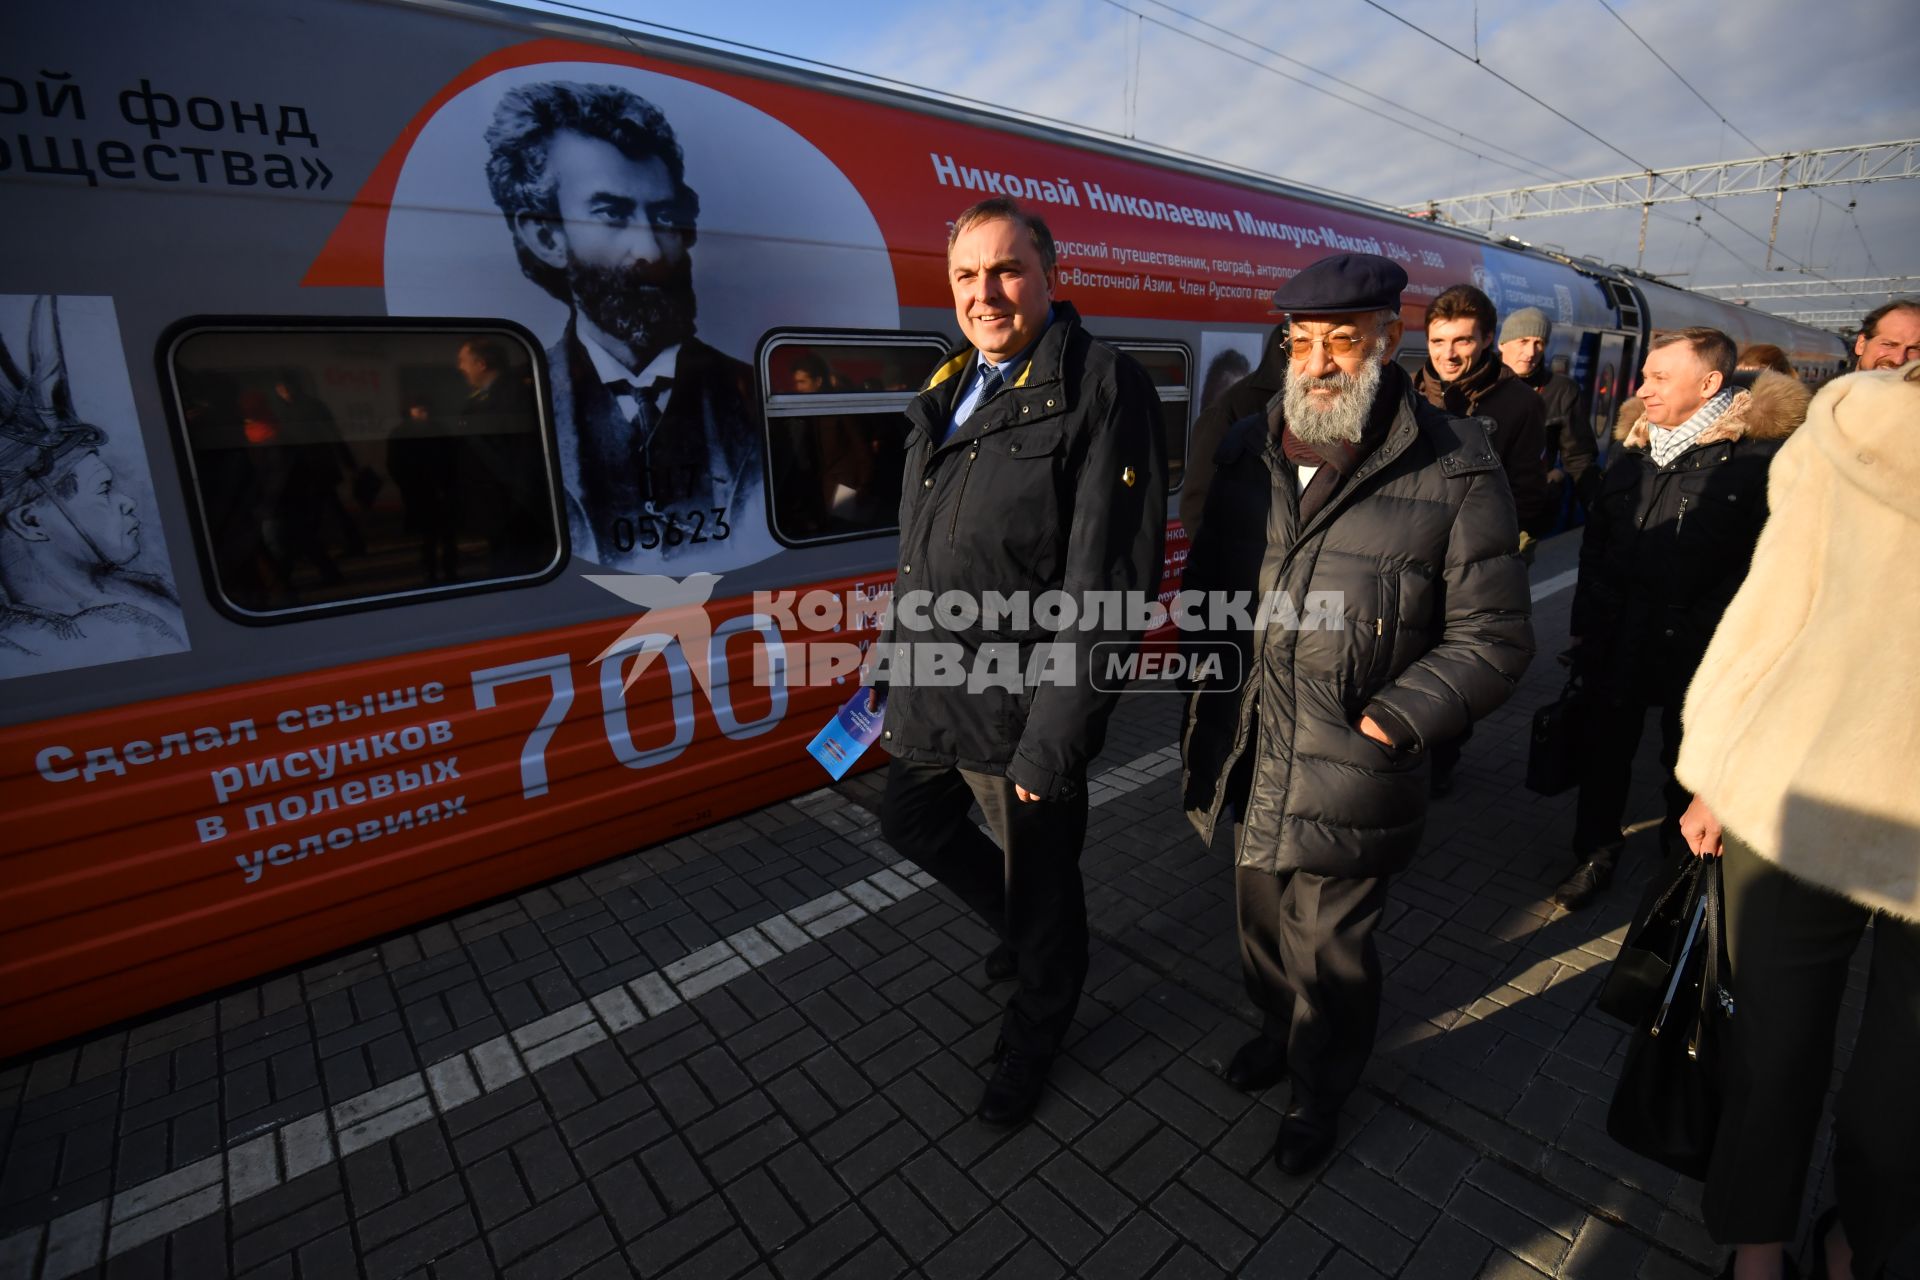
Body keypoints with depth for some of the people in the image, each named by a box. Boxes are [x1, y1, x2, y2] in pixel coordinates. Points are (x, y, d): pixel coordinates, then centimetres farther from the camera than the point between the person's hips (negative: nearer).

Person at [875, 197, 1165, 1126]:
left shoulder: (1103, 389, -14)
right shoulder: (948, 393, 10)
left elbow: (1107, 583, -20)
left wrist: (1055, 739, -21)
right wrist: (892, 658, 17)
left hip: (1018, 710, -8)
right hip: (930, 692, 8)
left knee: (1040, 882, 12)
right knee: (913, 826, 24)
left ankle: (1034, 1034, 42)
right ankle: (1021, 928, 52)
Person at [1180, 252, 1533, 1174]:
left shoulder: (1456, 475, -12)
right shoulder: (1247, 452, 2)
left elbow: (1492, 639, -9)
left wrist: (1391, 722, -17)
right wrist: (1209, 673, 5)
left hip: (1350, 778, -4)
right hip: (1249, 758, 5)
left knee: (1330, 947, 14)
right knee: (1260, 917, 24)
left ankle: (1321, 1087, 42)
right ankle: (1279, 1026, 54)